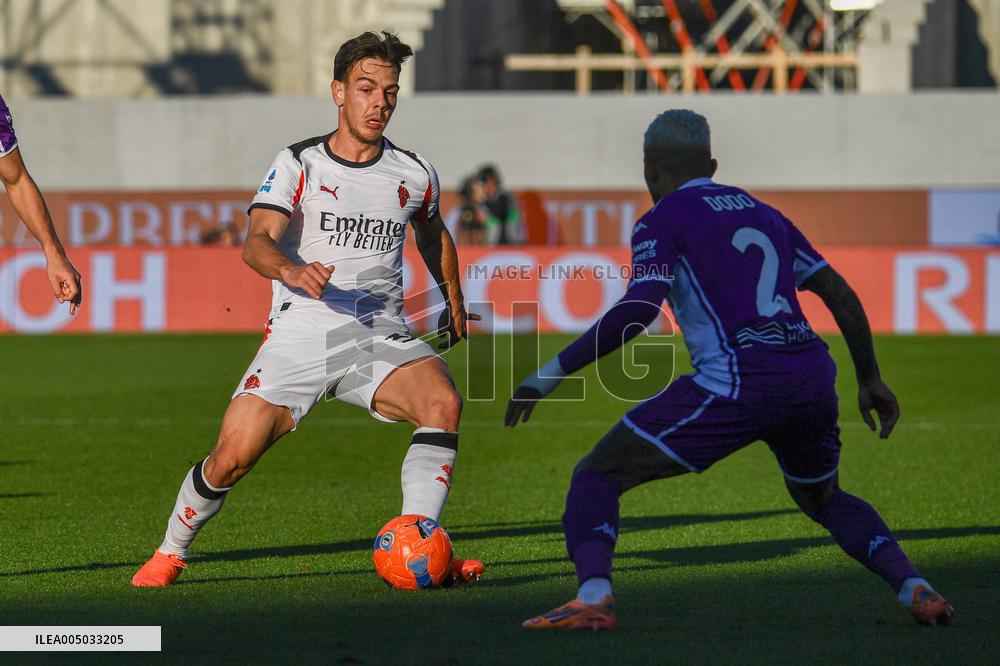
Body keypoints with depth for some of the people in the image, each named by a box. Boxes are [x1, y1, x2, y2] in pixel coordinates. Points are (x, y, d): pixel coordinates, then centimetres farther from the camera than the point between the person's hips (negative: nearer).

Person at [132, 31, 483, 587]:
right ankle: (171, 553, 17)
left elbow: (433, 233, 33)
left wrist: (455, 303, 38)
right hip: (300, 335, -2)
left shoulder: (415, 174, 10)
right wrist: (291, 270, -36)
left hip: (381, 338, 2)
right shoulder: (298, 165, 0)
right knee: (232, 458, -11)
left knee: (444, 401, -29)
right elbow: (256, 243, -15)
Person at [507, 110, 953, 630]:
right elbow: (840, 293, 21)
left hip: (738, 386, -6)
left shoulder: (663, 221, 5)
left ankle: (593, 596, -21)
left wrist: (553, 372, -8)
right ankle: (912, 586, 12)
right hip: (814, 380, 6)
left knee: (596, 477, 3)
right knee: (823, 499, 33)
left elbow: (637, 311, -11)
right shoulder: (762, 213, 24)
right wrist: (869, 378, 28)